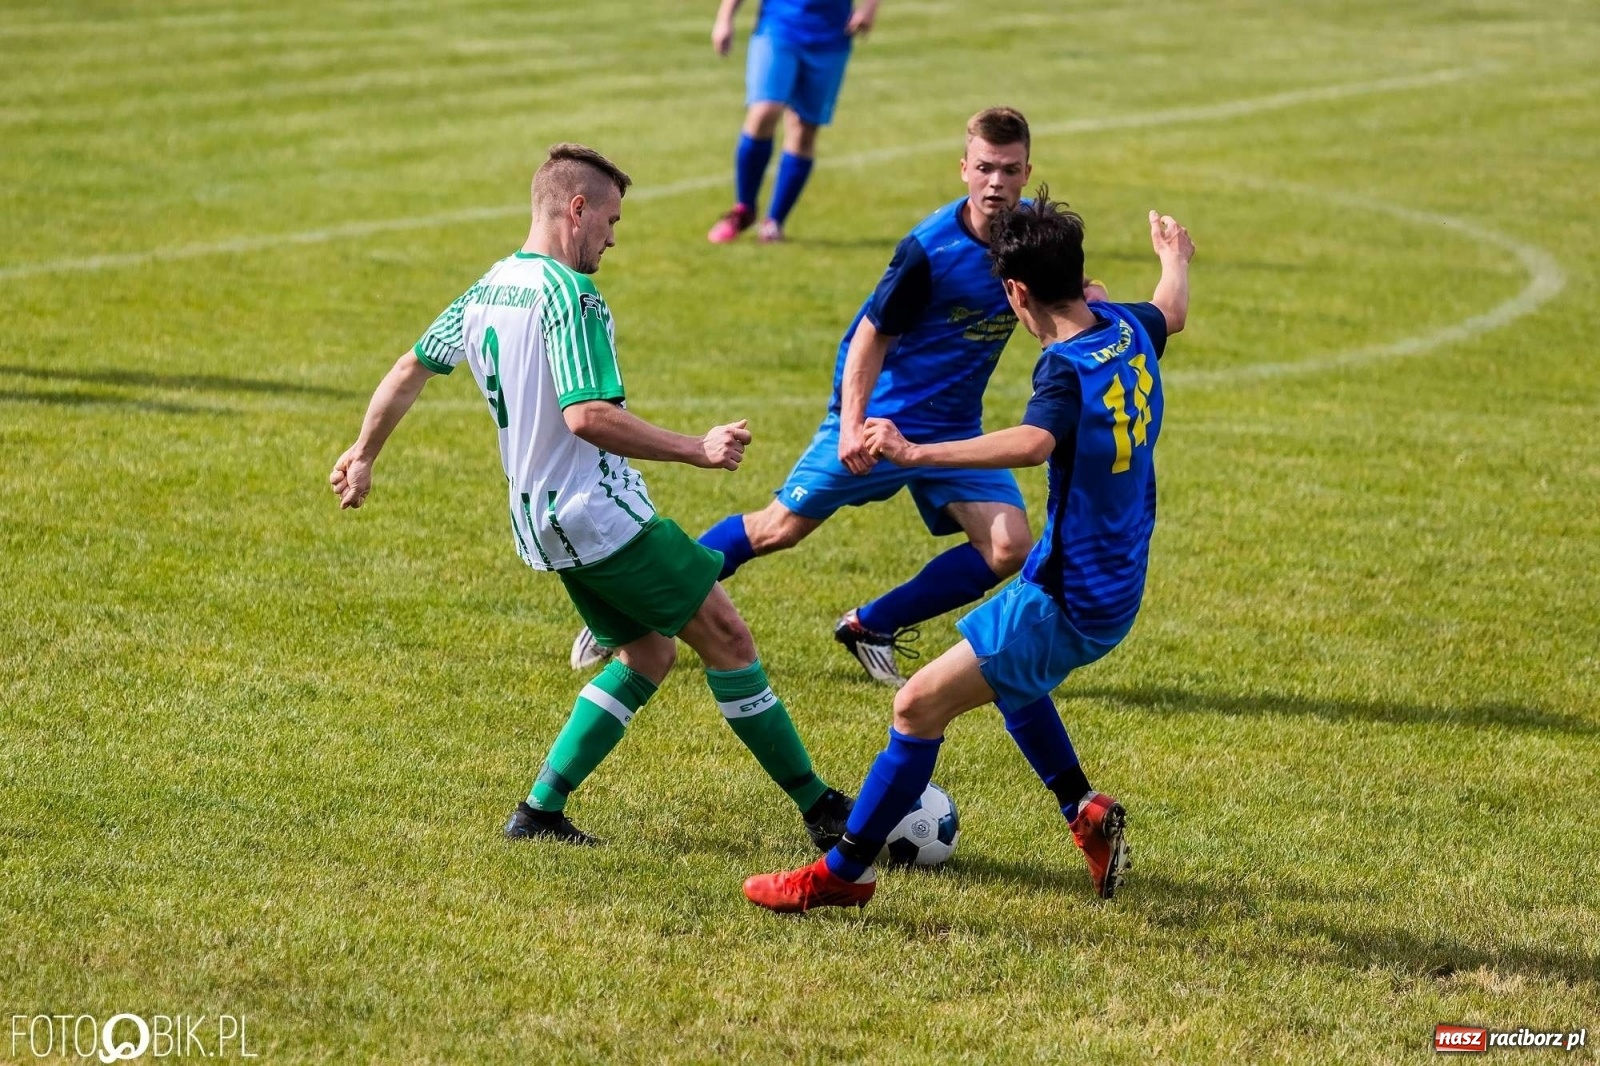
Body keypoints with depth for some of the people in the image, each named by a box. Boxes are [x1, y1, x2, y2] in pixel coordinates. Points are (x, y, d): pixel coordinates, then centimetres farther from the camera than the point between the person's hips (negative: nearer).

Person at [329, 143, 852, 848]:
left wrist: (363, 457, 34)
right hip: (601, 514, -9)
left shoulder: (487, 291, 10)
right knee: (726, 638, -3)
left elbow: (409, 370, 22)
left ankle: (540, 810, 12)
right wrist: (698, 451, -24)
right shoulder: (568, 294, -18)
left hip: (541, 521, 9)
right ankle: (821, 810, 0)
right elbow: (588, 416, -28)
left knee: (647, 652, 18)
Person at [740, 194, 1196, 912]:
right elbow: (1172, 312, 28)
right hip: (1115, 589, 9)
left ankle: (843, 872, -2)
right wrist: (1175, 258, 50)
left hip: (1068, 603, -9)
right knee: (1007, 675, 34)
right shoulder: (1126, 328, 2)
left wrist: (916, 454, -52)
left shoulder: (1067, 369, -23)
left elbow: (1032, 443, -45)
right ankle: (1087, 812, 31)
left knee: (919, 705, -7)